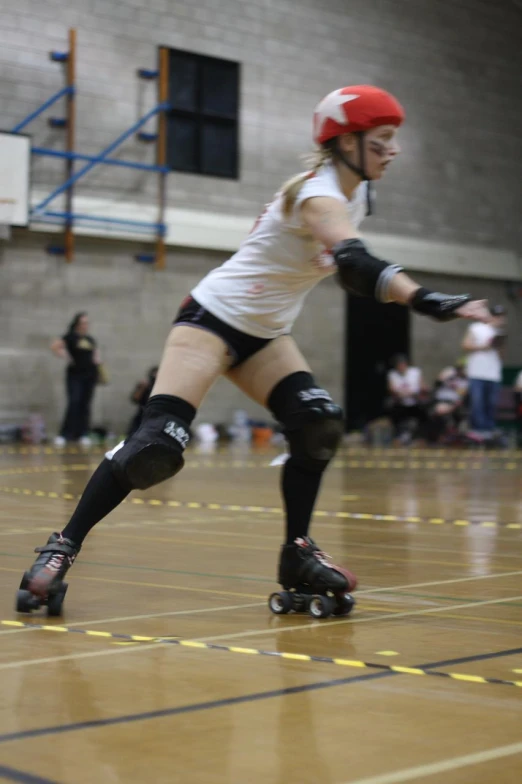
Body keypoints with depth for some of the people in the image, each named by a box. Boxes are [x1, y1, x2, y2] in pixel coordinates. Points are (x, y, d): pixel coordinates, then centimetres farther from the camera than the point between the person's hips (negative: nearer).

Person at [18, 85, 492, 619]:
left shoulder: (357, 193, 3)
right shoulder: (319, 195, -25)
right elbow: (356, 265, -44)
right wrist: (430, 302, -56)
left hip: (264, 333, 9)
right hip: (214, 317, -9)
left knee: (318, 427, -9)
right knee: (156, 445, -17)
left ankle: (297, 556, 2)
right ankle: (63, 546, -5)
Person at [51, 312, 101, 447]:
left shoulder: (90, 339, 12)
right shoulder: (70, 337, -4)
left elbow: (95, 351, 29)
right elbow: (55, 346, -13)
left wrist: (97, 359, 9)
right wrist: (66, 357, -11)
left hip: (90, 375, 5)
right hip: (75, 375, -5)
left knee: (85, 405, 6)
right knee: (74, 403, -12)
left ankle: (83, 434, 12)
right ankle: (64, 435, -9)